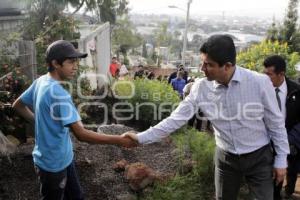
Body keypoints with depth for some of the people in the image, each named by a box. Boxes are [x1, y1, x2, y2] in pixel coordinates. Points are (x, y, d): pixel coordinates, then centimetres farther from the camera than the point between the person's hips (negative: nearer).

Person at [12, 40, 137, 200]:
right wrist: (119, 140, -30)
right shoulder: (57, 93, -30)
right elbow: (81, 134, -33)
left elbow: (18, 105, 13)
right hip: (53, 163, -8)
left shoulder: (41, 82, -1)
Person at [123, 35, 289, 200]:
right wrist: (142, 137, -14)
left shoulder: (259, 82, -20)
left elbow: (275, 122, -9)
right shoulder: (201, 87, -14)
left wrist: (281, 159, -3)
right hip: (225, 157, 2)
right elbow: (177, 118, -10)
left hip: (259, 157, -2)